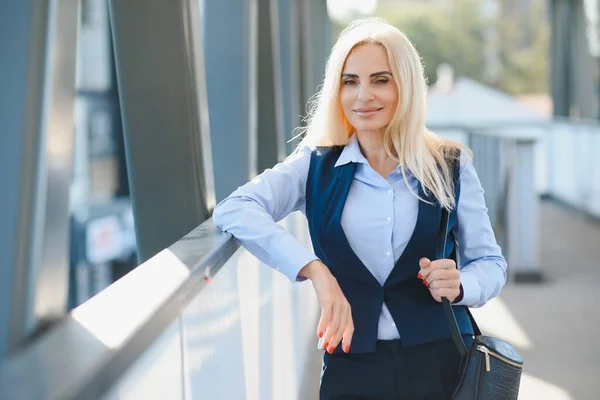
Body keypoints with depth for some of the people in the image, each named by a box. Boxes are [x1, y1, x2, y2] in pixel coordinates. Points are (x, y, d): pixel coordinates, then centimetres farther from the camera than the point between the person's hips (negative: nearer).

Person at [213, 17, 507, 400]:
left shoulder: (451, 165, 1)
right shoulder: (316, 167, 0)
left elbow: (491, 263, 6)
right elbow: (233, 210, -16)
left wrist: (459, 284, -17)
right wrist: (315, 269, -29)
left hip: (442, 360, 1)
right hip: (352, 368, 0)